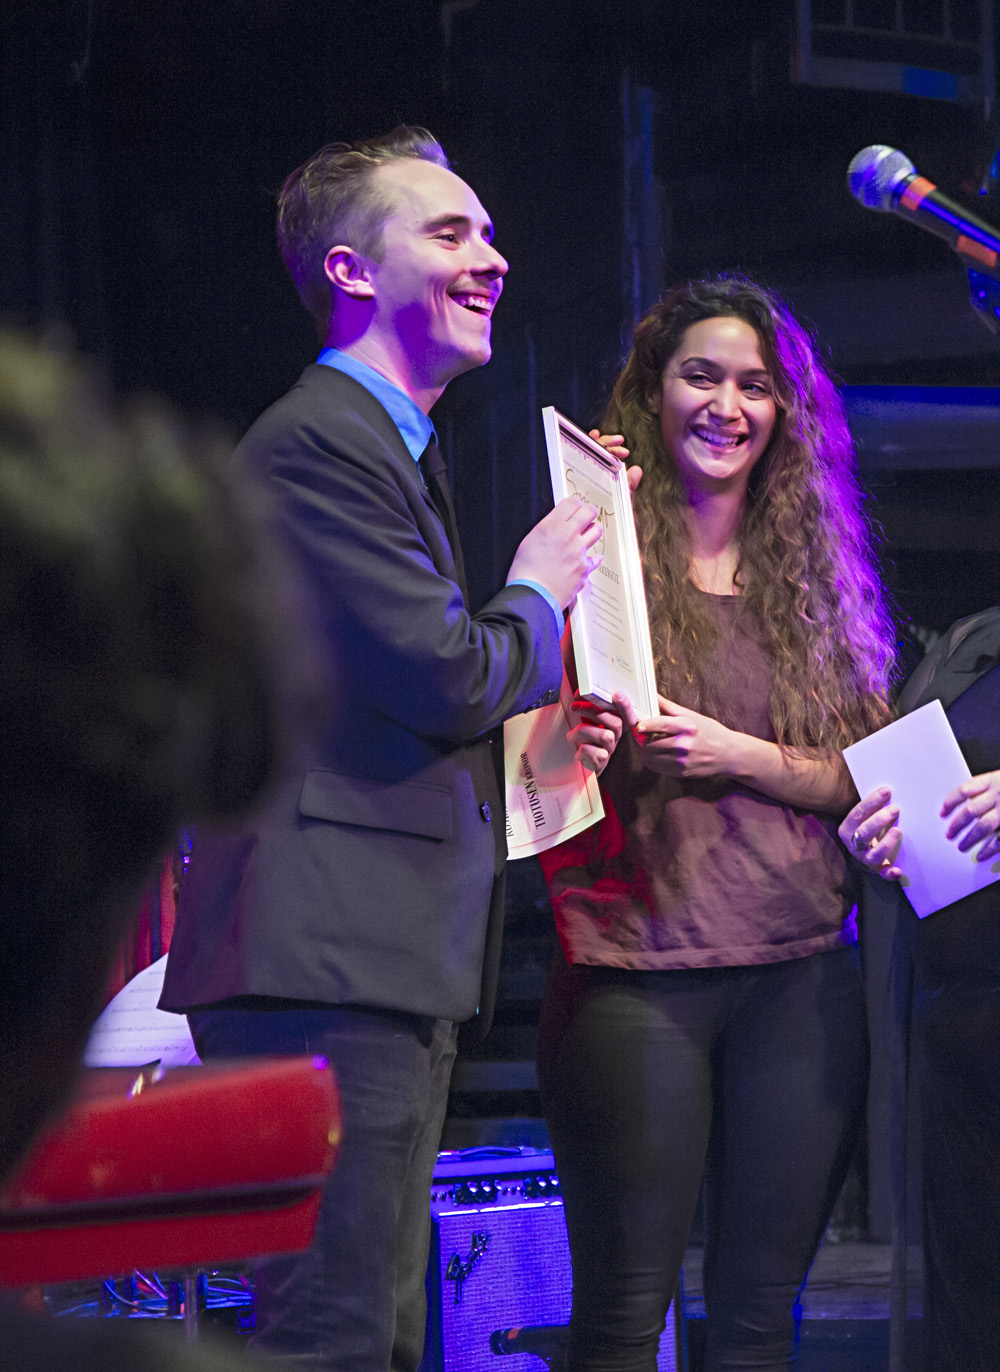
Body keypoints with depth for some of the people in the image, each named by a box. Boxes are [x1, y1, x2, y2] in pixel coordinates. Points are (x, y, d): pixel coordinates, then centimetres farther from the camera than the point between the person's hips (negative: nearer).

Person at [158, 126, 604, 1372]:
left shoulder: (396, 449, 24)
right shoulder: (316, 443, -11)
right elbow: (446, 676, -19)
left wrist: (542, 735, 11)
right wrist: (538, 596, 1)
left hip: (389, 964, 11)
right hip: (327, 958, -11)